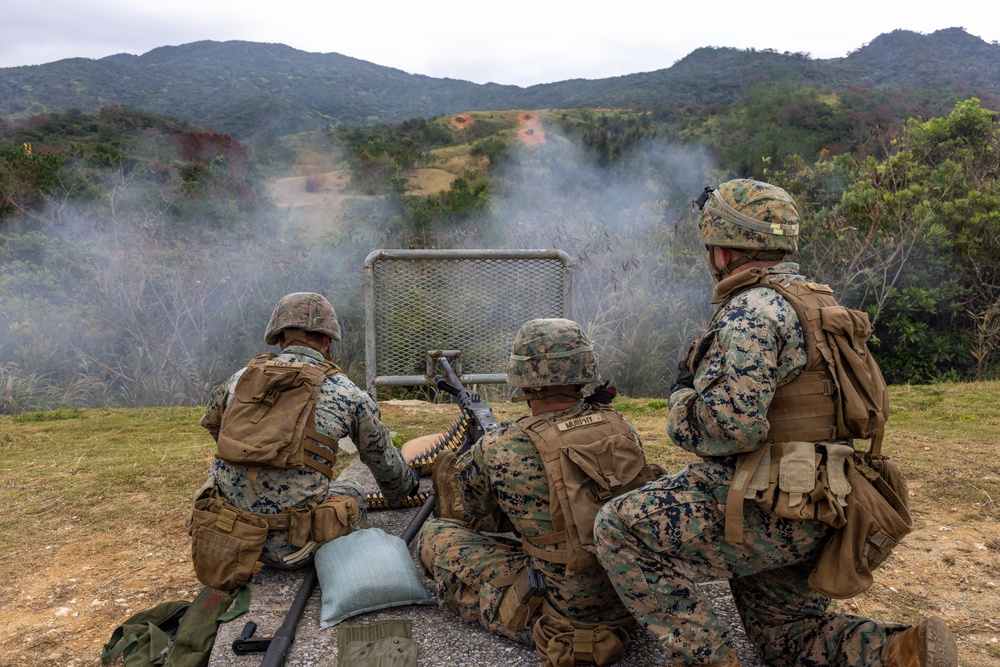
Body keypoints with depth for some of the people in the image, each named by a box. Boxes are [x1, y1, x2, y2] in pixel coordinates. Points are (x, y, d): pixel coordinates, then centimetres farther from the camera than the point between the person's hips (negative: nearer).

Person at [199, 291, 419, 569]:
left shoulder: (242, 377, 5)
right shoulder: (347, 394, -4)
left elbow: (210, 423, 26)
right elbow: (385, 462, 11)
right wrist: (407, 484, 33)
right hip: (287, 546, -3)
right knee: (353, 493, 24)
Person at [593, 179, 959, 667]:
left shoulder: (751, 308, -18)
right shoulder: (811, 300, 14)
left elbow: (735, 424, -28)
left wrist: (683, 397, -10)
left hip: (767, 508, -10)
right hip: (807, 514, 10)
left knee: (618, 528, -10)